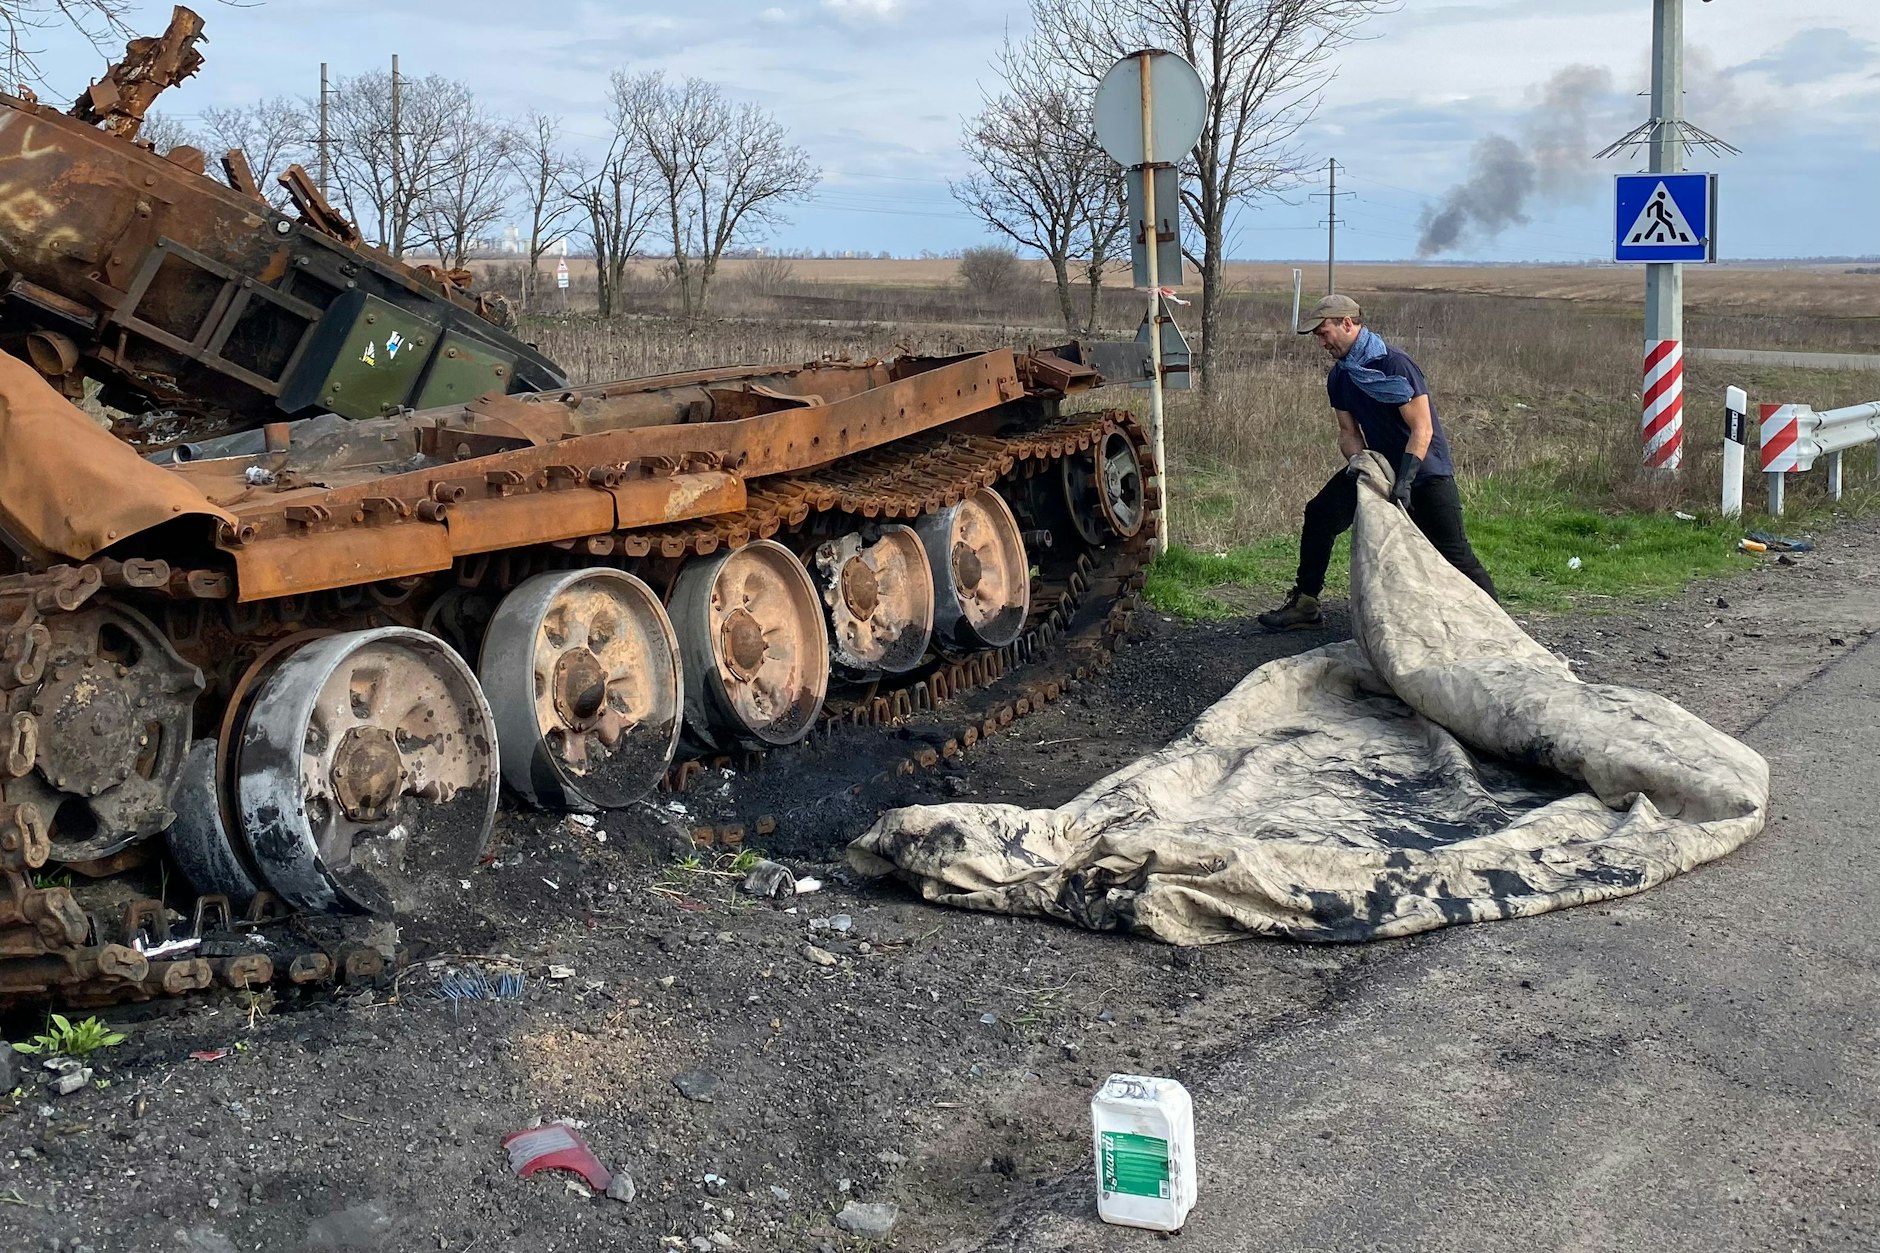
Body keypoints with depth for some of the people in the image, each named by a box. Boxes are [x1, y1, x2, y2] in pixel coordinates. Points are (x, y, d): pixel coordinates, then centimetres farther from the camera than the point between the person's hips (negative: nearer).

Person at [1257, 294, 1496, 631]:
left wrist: (1404, 481, -32)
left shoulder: (1394, 365, -22)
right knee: (1320, 515, -2)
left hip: (1425, 468, -7)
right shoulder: (1339, 376, 2)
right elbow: (1349, 432, 7)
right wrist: (1357, 461, -15)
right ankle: (1305, 605, 6)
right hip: (1380, 464, 7)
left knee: (1453, 551, -15)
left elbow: (1422, 430, -24)